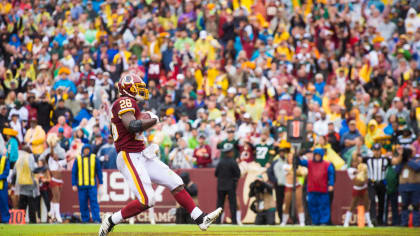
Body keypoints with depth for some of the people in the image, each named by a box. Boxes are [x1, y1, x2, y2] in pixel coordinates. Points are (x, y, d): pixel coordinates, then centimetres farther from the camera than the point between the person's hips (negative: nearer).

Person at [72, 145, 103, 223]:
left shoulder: (94, 158, 6)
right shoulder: (78, 159, 7)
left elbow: (99, 171, 9)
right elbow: (74, 172, 8)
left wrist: (100, 183, 4)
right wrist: (74, 184, 1)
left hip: (92, 185, -1)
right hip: (81, 186, 1)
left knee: (94, 202, -9)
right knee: (83, 204, 1)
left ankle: (96, 219, -11)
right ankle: (85, 220, 8)